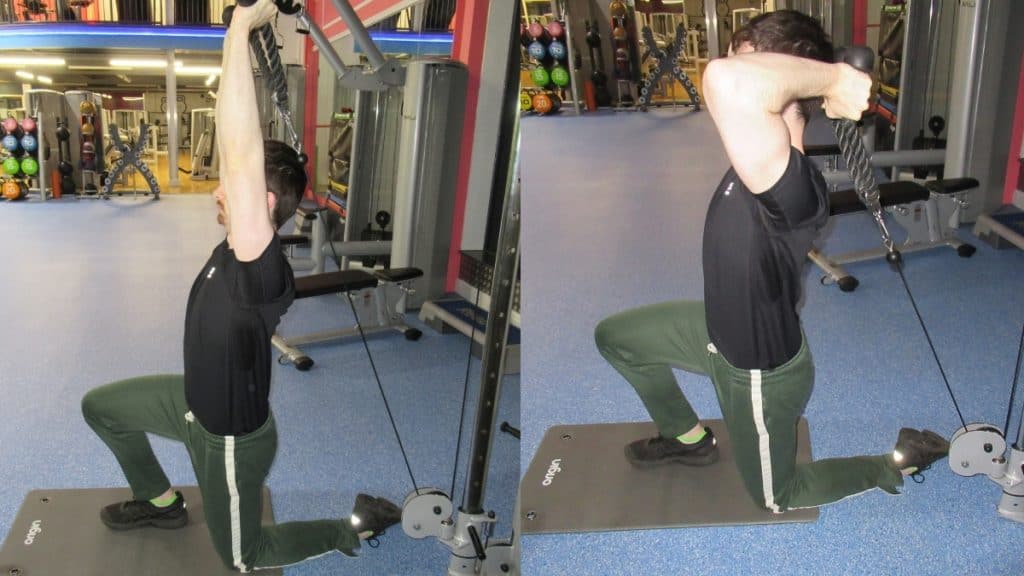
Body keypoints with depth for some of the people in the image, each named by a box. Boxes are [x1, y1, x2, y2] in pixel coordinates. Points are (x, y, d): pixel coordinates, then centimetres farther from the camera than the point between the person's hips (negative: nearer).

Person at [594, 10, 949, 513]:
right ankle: (689, 439, 41)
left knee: (776, 496, 20)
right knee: (614, 337, 22)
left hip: (760, 373, -8)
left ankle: (901, 461, 33)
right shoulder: (766, 161, -16)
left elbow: (730, 81, -64)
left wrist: (833, 77, -49)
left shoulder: (788, 185, -45)